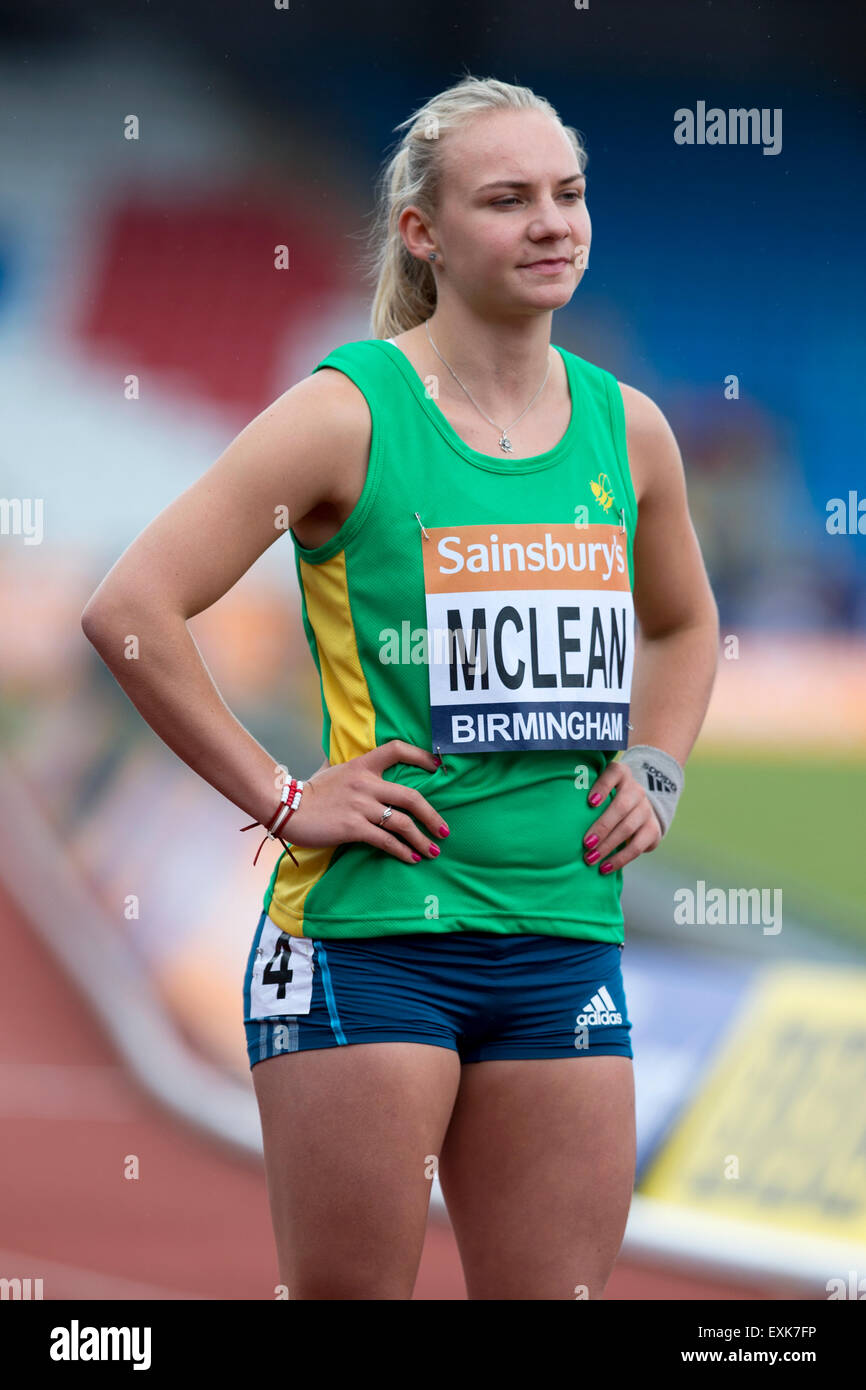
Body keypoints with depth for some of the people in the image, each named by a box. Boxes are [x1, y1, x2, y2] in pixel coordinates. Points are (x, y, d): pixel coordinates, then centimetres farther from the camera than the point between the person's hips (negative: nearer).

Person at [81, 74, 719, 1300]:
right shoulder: (349, 414, -7)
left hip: (566, 930, 5)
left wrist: (654, 773, 13)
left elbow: (683, 624, 30)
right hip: (368, 927, -5)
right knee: (349, 1292, -2)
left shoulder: (626, 428, 10)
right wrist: (279, 798, -11)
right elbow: (129, 610, -11)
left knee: (559, 1297, 5)